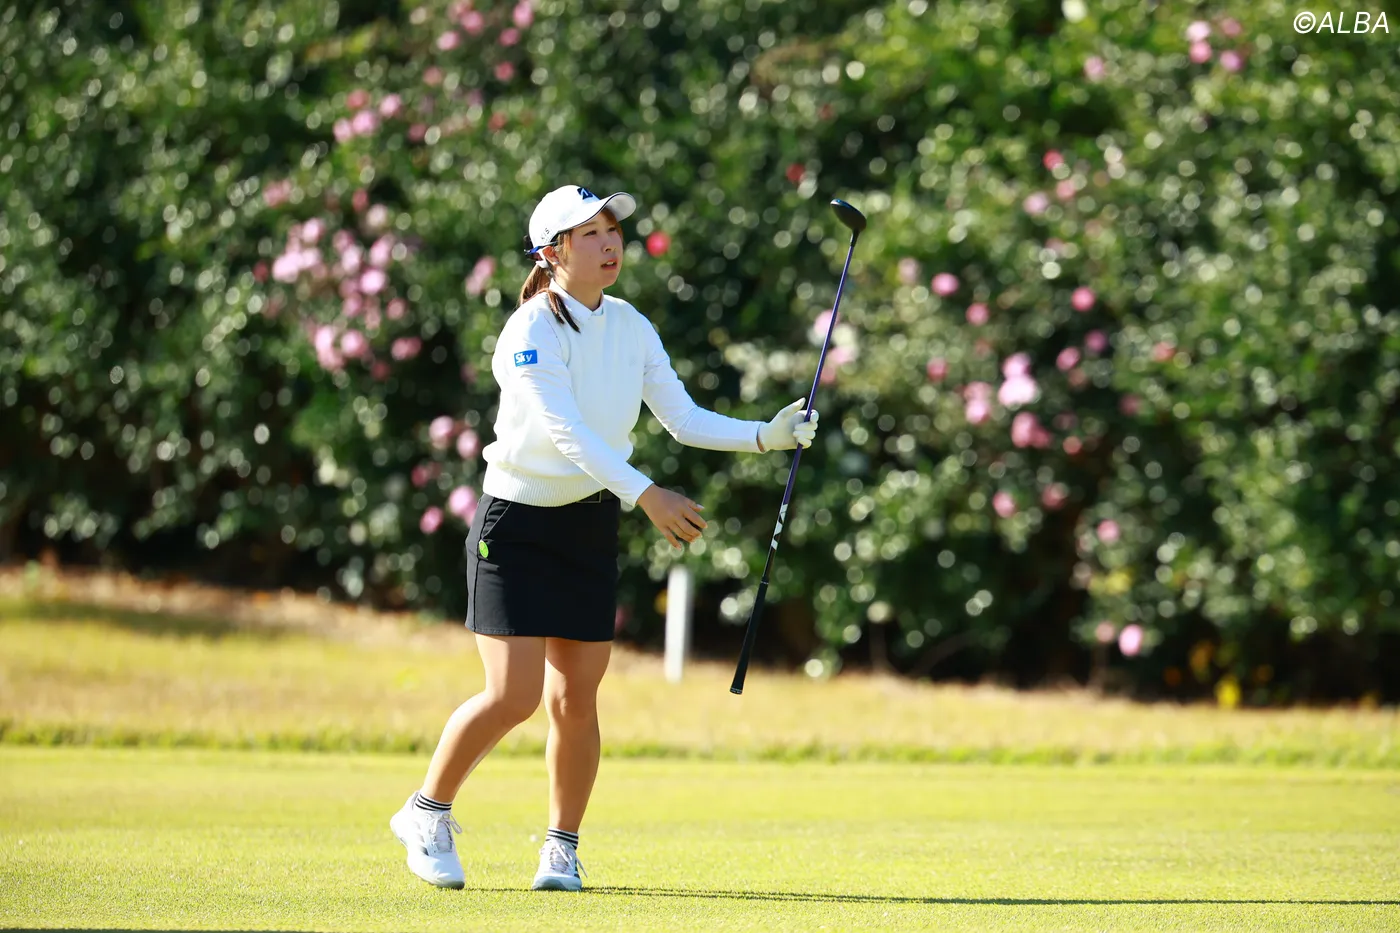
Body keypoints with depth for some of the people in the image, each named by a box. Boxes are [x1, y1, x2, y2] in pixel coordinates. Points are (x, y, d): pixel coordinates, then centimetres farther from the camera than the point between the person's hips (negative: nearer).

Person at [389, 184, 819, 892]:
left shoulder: (631, 328, 4)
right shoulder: (531, 331, -18)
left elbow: (684, 419, 3)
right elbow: (567, 433, -28)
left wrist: (767, 435, -11)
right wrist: (647, 495, -37)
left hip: (591, 525, 6)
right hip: (515, 524, -6)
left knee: (576, 697, 3)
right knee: (514, 696, -11)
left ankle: (562, 848, 16)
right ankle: (427, 813, 9)